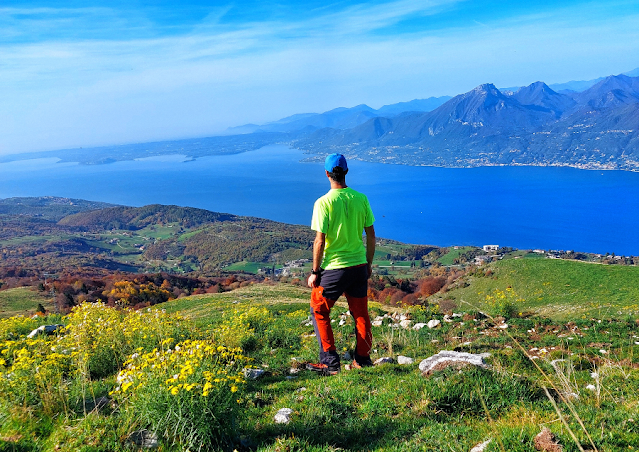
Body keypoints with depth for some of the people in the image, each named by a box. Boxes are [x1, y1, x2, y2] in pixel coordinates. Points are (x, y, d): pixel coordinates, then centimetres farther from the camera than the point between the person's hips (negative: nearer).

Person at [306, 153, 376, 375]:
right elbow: (371, 236, 5)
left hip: (334, 268, -5)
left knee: (319, 311, 12)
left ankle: (330, 362, 13)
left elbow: (319, 241, -15)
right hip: (359, 266, 5)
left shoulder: (324, 202, -14)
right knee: (360, 313, 17)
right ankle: (363, 359, 26)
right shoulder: (361, 199, 0)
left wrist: (315, 271, -5)